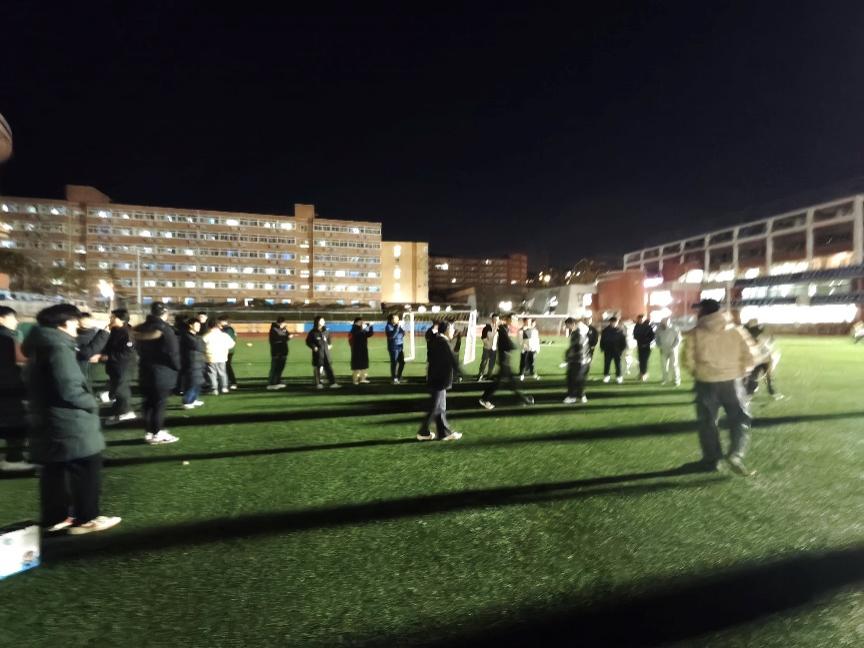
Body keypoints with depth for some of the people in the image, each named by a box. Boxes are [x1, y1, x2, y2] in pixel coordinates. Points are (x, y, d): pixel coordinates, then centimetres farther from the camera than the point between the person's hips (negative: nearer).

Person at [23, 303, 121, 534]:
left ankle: (54, 517, 29)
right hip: (70, 426, -10)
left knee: (54, 472, 18)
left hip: (48, 424, 10)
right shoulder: (58, 348, -20)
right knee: (87, 471, 3)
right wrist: (92, 403, -10)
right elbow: (68, 390, -25)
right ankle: (86, 518, 12)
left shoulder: (40, 347, 11)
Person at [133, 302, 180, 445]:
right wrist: (177, 368, -8)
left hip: (145, 371, 7)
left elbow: (139, 349, 15)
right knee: (159, 404, 0)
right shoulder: (164, 329, -15)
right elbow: (172, 352, -18)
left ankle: (149, 432, 19)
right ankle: (158, 434, 6)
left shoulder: (141, 328, 8)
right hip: (162, 372, -7)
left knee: (148, 402, 12)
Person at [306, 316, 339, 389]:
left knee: (328, 368, 5)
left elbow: (328, 339, 25)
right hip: (317, 352, -5)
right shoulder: (313, 332, -5)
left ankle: (333, 383, 6)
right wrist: (313, 347, -13)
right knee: (318, 368, 3)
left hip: (326, 352, 5)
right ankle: (318, 384, 14)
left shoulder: (325, 331, 10)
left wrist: (329, 345, 9)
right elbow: (308, 341, -1)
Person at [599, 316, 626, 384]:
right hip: (608, 351, 1)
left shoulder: (619, 331, -3)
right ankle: (606, 376, 19)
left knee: (618, 364, 7)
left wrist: (621, 349, -5)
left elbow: (623, 341, 0)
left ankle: (618, 376, 19)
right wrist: (602, 348, -1)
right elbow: (602, 340, 4)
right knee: (607, 364, 7)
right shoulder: (605, 330, -1)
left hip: (617, 351, -1)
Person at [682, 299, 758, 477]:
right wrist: (740, 374, 16)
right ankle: (736, 455, -1)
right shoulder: (736, 331, 1)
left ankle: (712, 460, 20)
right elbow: (749, 358, 1)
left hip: (706, 383, -1)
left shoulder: (694, 334, -6)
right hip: (732, 382, 1)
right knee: (740, 419, 15)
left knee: (707, 422, 12)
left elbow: (688, 361, -7)